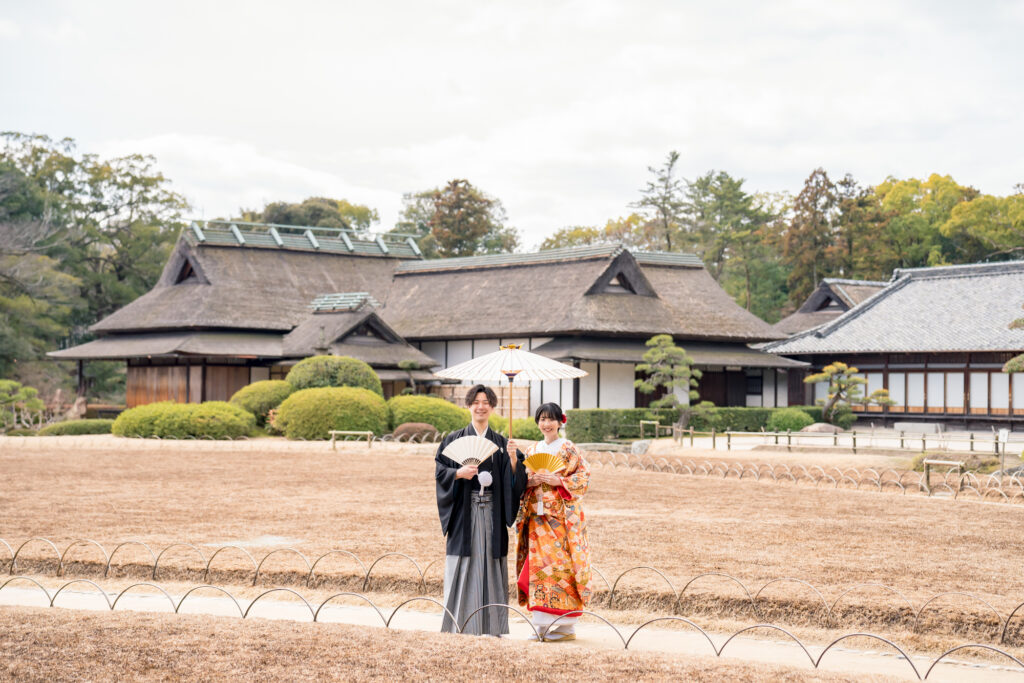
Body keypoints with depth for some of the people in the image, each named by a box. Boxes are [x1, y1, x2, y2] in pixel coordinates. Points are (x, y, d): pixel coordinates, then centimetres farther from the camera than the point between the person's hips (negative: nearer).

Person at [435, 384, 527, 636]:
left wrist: (513, 459, -15)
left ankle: (490, 625, 7)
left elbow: (515, 480, 4)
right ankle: (459, 624, 1)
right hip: (464, 512, -2)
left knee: (490, 566, 1)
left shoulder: (501, 444, 11)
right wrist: (459, 473, -18)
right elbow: (440, 471, 0)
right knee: (463, 566, -4)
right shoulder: (454, 440, 6)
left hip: (492, 513, 2)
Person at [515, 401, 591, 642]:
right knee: (538, 565, 0)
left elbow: (584, 477, -4)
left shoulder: (569, 449, 1)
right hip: (537, 515, 5)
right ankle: (543, 625, 5)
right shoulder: (531, 451, 15)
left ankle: (565, 626, -6)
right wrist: (529, 482, -4)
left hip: (561, 515, -5)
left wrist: (559, 481, -16)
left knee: (560, 565, -10)